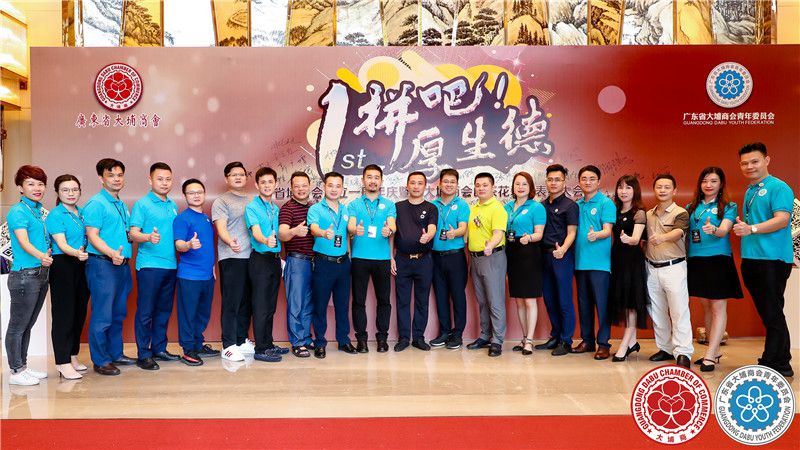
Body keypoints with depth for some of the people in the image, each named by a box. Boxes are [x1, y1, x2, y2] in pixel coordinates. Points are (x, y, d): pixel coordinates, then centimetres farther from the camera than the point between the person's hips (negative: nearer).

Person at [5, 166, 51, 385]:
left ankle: (23, 366, 27)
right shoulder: (17, 211, -10)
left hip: (41, 274, 8)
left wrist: (49, 254, 3)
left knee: (27, 325, 17)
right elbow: (23, 241, -24)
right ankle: (16, 372, 11)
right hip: (24, 276, -8)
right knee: (17, 326, 2)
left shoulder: (41, 211, 14)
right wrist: (41, 256, -41)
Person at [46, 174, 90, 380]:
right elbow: (61, 244, -18)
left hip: (82, 266, 7)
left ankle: (72, 355, 23)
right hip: (62, 266, -6)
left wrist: (84, 254, 1)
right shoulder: (55, 215, -7)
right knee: (63, 314, -4)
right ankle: (62, 362, 2)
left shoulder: (82, 213, 12)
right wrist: (76, 253, -36)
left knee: (79, 312, 11)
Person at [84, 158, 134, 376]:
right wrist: (111, 253, -30)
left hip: (122, 265, 8)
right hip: (102, 264, -8)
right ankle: (100, 361, 5)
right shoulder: (96, 204, -7)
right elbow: (92, 235, -16)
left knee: (118, 313, 15)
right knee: (102, 315, -4)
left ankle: (116, 354, 26)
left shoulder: (122, 205, 19)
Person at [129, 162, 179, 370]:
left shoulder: (173, 206, 16)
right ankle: (143, 355, 6)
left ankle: (159, 348, 24)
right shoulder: (142, 204, -4)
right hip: (149, 265, -6)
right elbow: (133, 233, -11)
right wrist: (149, 237, -29)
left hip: (170, 265, 6)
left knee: (164, 310, 13)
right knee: (145, 312, -2)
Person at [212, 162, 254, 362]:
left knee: (246, 301, 10)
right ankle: (228, 345, 2)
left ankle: (242, 340, 21)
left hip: (252, 256, 6)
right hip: (231, 258, -5)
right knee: (231, 302, -4)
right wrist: (230, 242, -32)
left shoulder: (253, 201, 18)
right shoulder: (221, 202, 1)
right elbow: (221, 227, -12)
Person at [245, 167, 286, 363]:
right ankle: (261, 349, 1)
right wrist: (266, 241, -43)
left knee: (271, 306, 14)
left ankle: (269, 344, 23)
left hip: (275, 258, 7)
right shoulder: (252, 207, -7)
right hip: (260, 259, -7)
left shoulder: (276, 209, 15)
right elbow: (256, 232, -22)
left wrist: (280, 257, 15)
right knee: (261, 306, -4)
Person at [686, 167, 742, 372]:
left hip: (719, 260, -4)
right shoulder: (691, 207, 11)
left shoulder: (729, 206, 1)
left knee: (718, 307, -4)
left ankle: (710, 356, -5)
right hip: (696, 260, 5)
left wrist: (714, 230, -37)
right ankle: (714, 351, 22)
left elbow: (724, 230, -15)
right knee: (706, 306, 11)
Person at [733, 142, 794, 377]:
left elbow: (782, 219, -19)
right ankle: (782, 362, 23)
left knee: (773, 314, -3)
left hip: (772, 258, -8)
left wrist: (752, 228, -29)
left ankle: (773, 364, 5)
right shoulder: (749, 190, 18)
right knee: (766, 313, 13)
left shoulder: (778, 187, -6)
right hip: (751, 259, 8)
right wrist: (741, 227, 7)